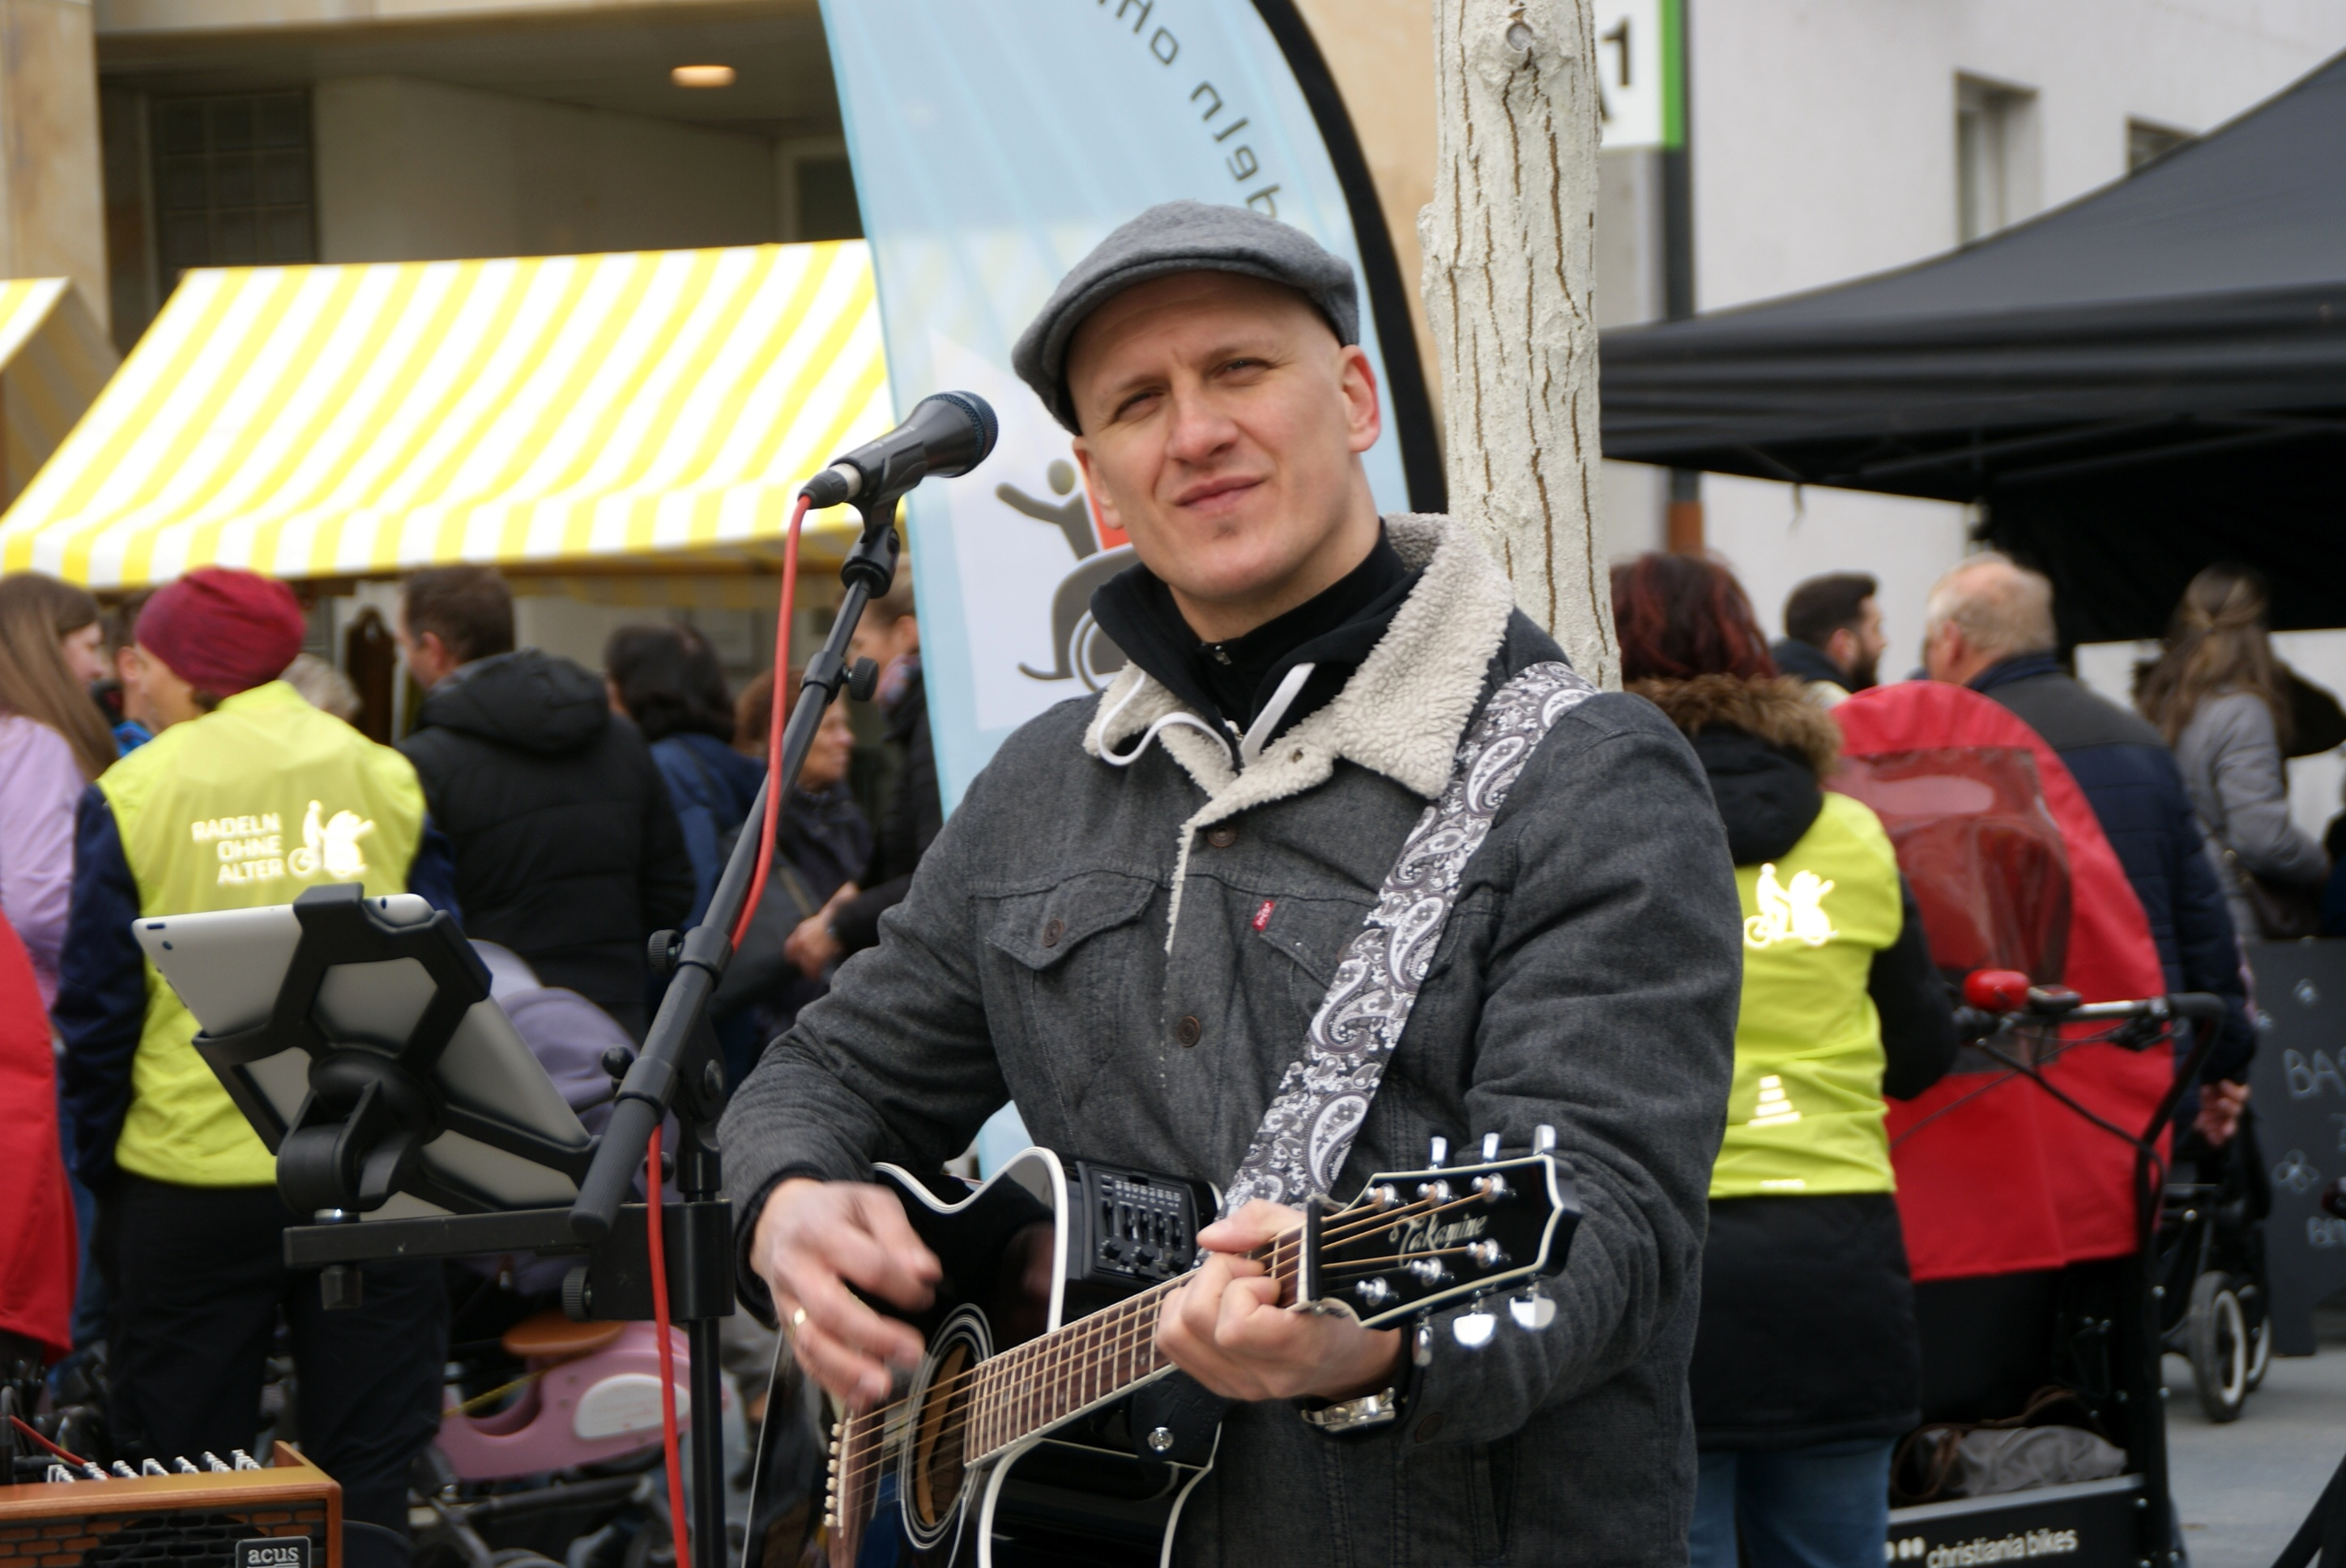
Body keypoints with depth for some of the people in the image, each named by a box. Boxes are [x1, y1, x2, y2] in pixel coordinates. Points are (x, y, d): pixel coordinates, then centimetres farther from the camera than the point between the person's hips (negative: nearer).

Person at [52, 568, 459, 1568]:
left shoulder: (130, 798, -4)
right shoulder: (386, 781, 3)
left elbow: (97, 1007, -2)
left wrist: (100, 1167, 7)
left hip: (189, 1180, -2)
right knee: (367, 1483, 7)